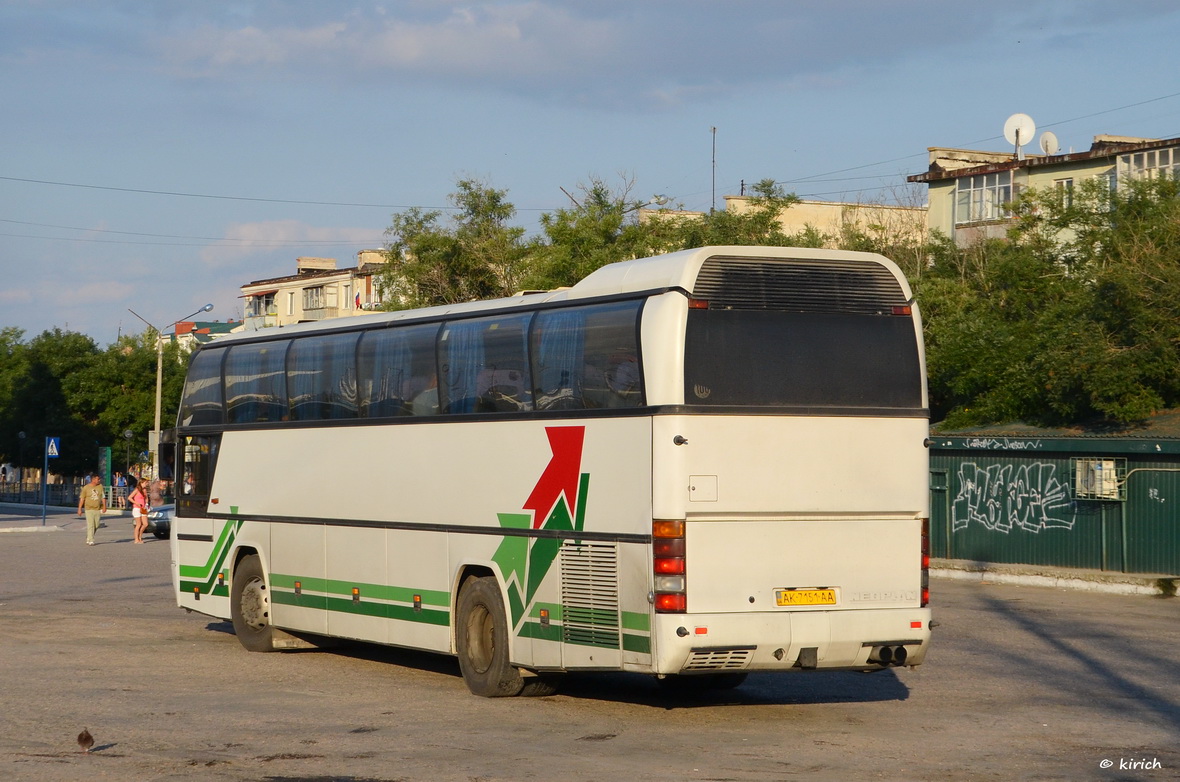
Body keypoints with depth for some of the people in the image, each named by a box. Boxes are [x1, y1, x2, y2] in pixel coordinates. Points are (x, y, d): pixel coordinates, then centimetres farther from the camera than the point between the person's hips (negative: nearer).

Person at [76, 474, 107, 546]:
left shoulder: (100, 486, 5)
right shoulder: (86, 488, -4)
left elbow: (103, 497, 8)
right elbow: (82, 499, 0)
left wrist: (104, 507, -1)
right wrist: (80, 509, -3)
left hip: (98, 510, 4)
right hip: (89, 509, -4)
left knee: (96, 526, 7)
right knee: (90, 525, -9)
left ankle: (88, 538, 26)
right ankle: (90, 541, -6)